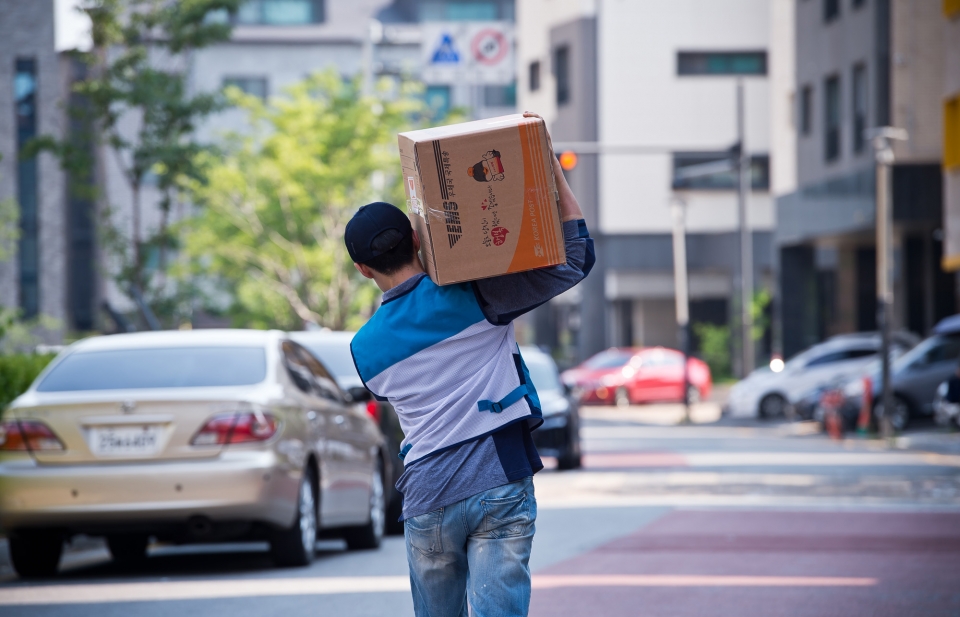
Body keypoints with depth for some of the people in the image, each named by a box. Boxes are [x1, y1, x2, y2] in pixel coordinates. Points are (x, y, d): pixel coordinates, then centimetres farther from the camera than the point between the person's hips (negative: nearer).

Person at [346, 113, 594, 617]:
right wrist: (549, 164, 1)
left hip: (426, 504, 3)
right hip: (501, 492, -3)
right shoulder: (471, 297, -4)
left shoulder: (364, 348, 8)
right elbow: (576, 258, -3)